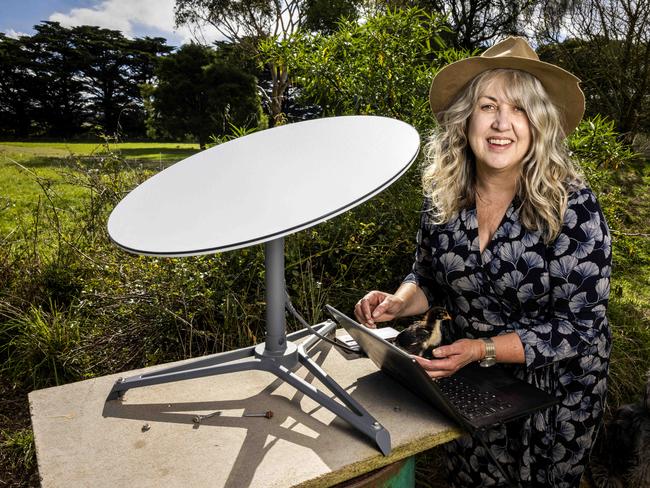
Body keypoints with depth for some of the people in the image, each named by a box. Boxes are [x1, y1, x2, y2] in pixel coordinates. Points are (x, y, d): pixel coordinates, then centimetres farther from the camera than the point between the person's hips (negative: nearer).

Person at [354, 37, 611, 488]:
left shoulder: (573, 206, -23)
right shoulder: (442, 198, -12)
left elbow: (580, 326, -20)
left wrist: (483, 349, -29)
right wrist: (398, 303, -18)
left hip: (554, 390, -3)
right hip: (467, 382, 3)